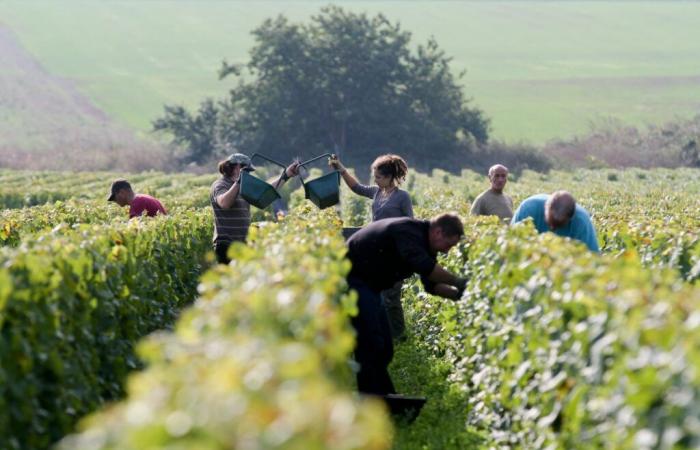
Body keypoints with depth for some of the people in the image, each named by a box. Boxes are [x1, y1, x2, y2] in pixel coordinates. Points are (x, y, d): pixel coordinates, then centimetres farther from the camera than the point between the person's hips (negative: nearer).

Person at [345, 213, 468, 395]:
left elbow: (432, 283, 13)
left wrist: (457, 293, -3)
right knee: (371, 346, -15)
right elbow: (423, 266, -38)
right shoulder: (408, 231, -23)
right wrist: (457, 282, -30)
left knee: (383, 351, 10)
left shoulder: (421, 242, 8)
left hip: (367, 287, 11)